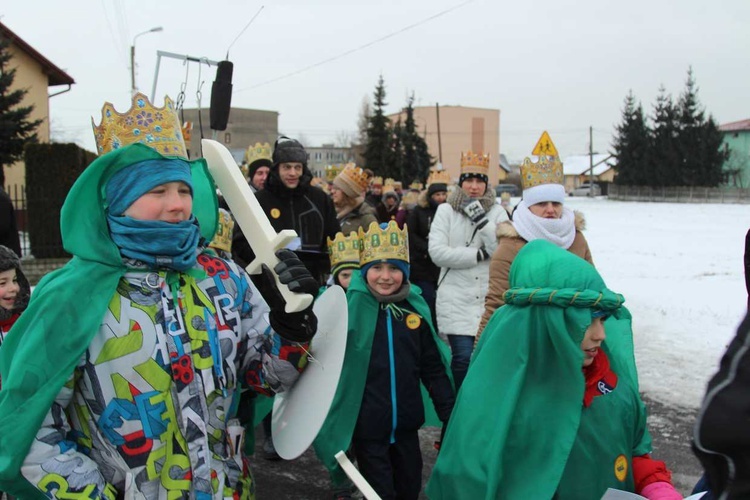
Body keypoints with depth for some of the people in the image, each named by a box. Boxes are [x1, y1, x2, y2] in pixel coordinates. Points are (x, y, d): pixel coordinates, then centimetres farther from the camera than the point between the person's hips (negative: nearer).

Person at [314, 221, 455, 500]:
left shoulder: (414, 309, -1)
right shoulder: (348, 306, -11)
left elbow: (433, 368, 6)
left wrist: (450, 413, 6)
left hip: (406, 424, 4)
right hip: (367, 427, -4)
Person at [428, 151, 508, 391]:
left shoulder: (497, 212, 8)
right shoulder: (446, 211, 3)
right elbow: (437, 252, -9)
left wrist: (481, 219, -14)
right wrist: (479, 254, -8)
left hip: (489, 297, 2)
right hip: (457, 299, -2)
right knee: (463, 357, -11)